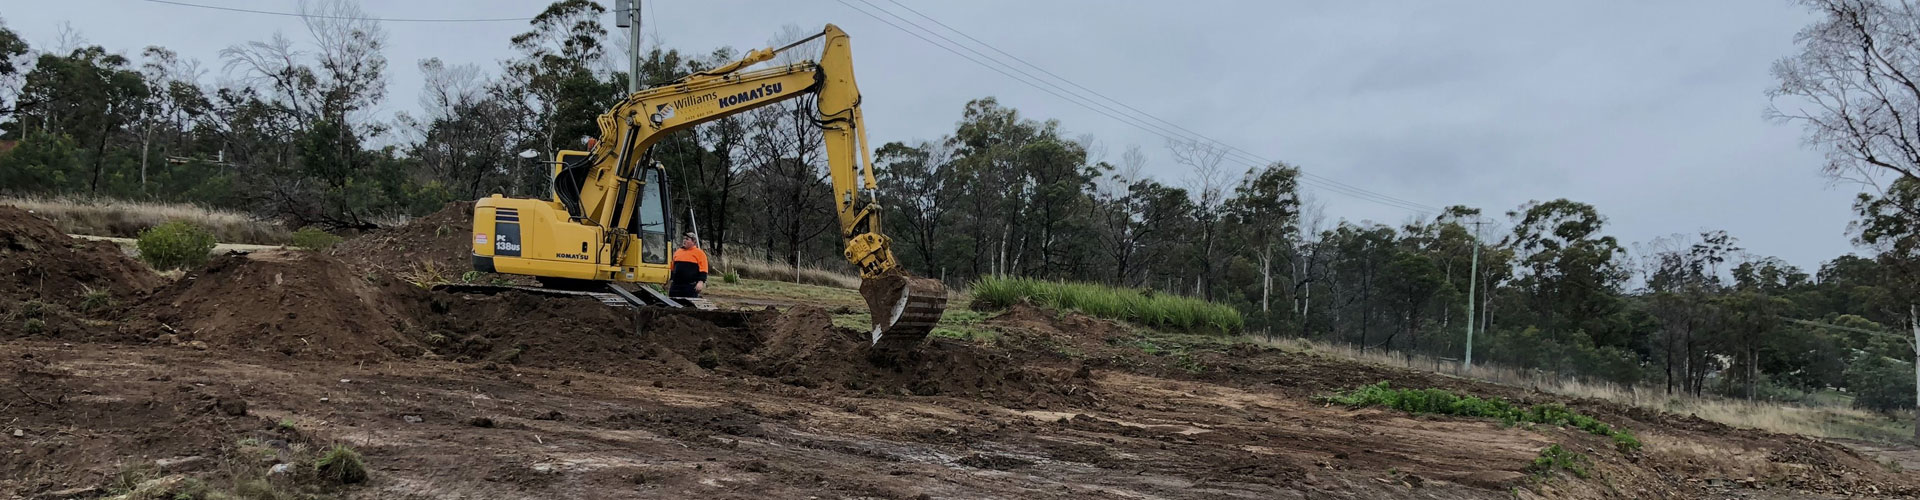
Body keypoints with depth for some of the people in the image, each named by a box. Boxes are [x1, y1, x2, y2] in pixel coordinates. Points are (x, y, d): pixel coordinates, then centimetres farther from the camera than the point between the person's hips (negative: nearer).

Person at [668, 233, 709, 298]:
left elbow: (703, 270, -8)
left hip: (691, 286, -5)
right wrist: (670, 280, 21)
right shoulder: (677, 252, 17)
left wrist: (701, 282, -18)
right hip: (676, 285, 5)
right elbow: (673, 268, 23)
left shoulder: (699, 253, -1)